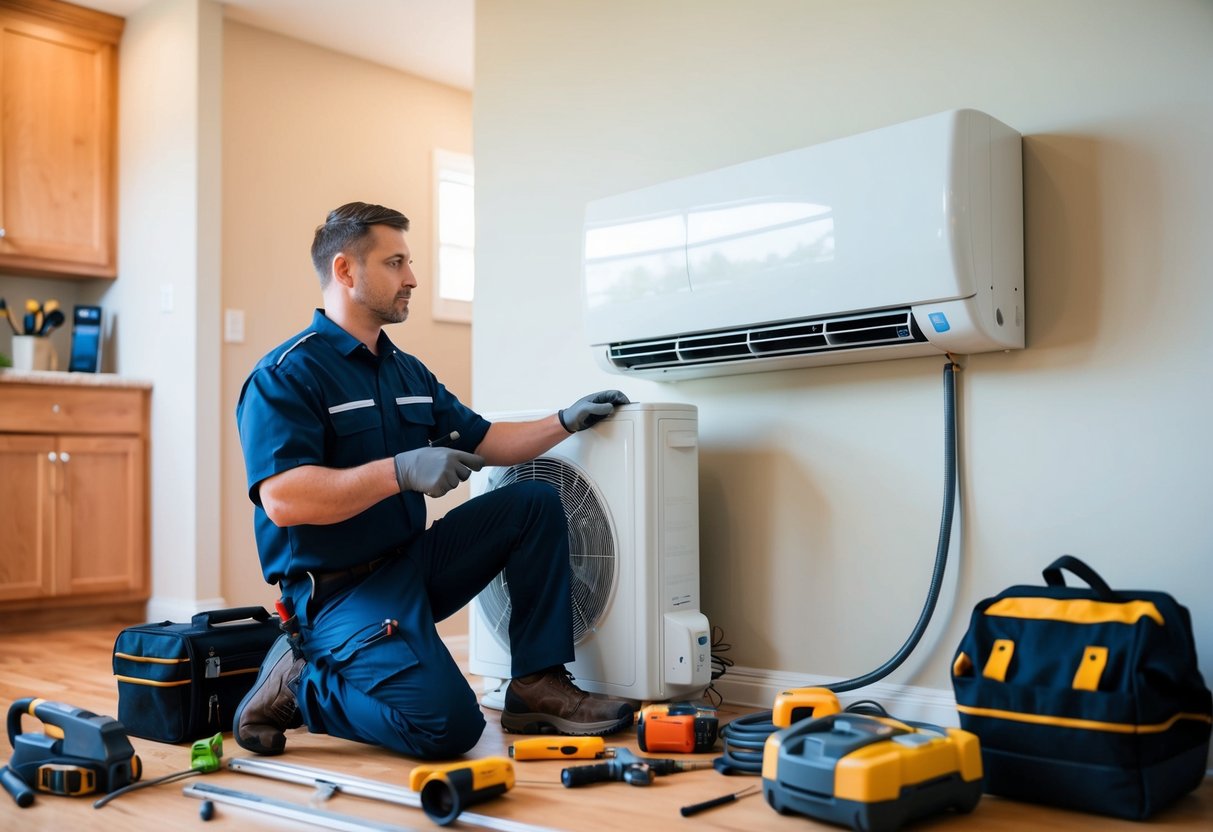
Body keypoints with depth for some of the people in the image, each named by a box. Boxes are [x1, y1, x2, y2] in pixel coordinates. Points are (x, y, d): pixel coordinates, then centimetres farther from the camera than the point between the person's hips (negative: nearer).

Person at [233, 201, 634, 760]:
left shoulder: (408, 373, 14)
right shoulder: (286, 375, -14)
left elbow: (484, 443, 20)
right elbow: (282, 499, -26)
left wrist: (565, 422, 8)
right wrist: (401, 471, -31)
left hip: (413, 562, 9)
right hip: (340, 589, -9)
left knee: (535, 504, -1)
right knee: (449, 725, -24)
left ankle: (537, 686, 1)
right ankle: (297, 687, 0)